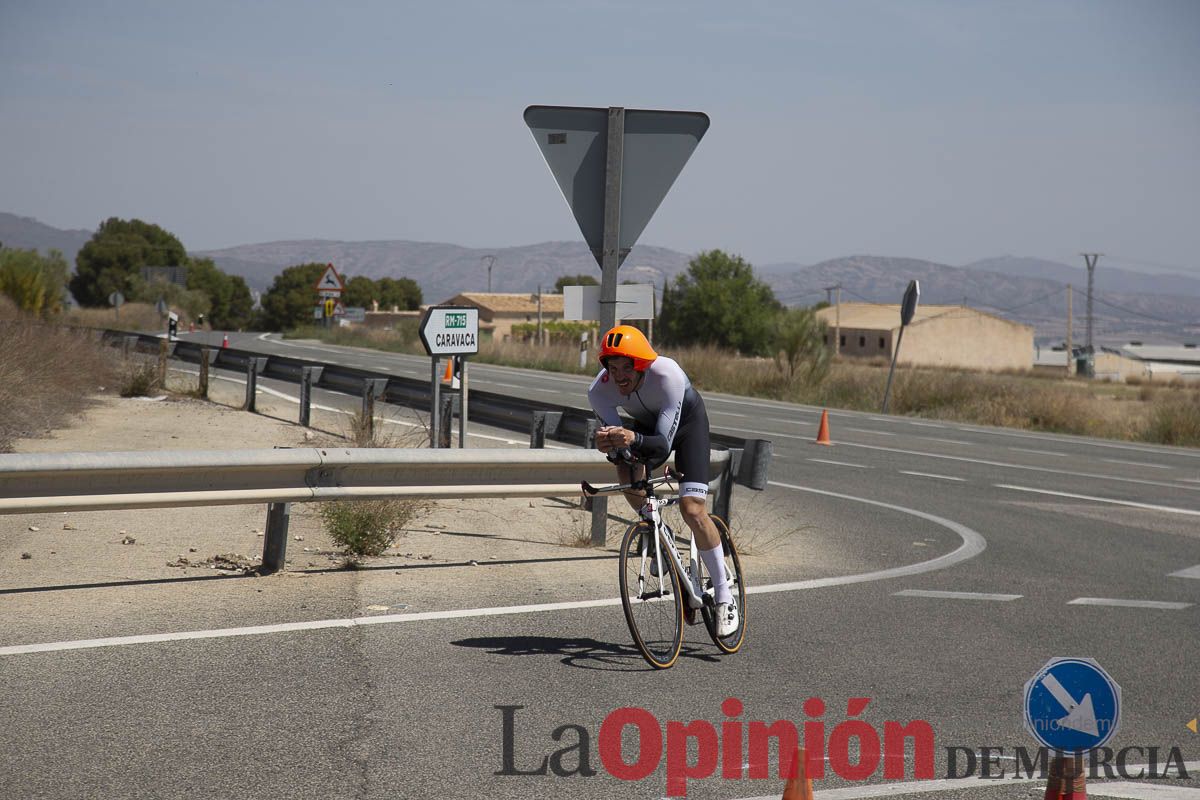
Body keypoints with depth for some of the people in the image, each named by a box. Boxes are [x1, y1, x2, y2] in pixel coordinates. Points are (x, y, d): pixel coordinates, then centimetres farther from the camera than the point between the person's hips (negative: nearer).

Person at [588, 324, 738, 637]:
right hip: (647, 423, 4)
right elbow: (616, 443, -28)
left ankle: (724, 595, -3)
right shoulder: (600, 391, -29)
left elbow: (663, 443, -42)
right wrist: (608, 446, -52)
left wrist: (634, 439, -62)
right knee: (626, 470, -29)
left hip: (686, 420, -4)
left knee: (693, 510, -18)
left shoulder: (667, 375, -40)